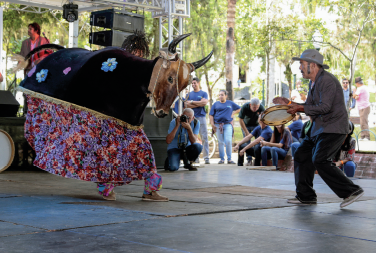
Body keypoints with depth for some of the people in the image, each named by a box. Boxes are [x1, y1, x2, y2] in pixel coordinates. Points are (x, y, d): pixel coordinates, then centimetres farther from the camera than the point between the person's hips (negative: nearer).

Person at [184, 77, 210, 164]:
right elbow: (187, 105, 0)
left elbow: (204, 103, -7)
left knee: (204, 138, -5)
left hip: (201, 117, -2)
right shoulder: (189, 94, 14)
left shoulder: (204, 93, 9)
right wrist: (199, 104, -4)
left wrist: (192, 102, -2)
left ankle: (206, 158, -4)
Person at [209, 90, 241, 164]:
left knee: (228, 141, -11)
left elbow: (239, 109, 21)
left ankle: (229, 159, -4)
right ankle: (222, 159, 11)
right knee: (220, 142, 5)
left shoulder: (230, 103, 10)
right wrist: (212, 124, -3)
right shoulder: (216, 104, 9)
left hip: (228, 124, -1)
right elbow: (211, 115, 7)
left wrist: (233, 113, 7)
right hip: (218, 125, 1)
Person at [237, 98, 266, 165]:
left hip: (256, 125, 1)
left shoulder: (261, 108, -27)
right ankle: (249, 160, -9)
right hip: (246, 125, -1)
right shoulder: (244, 107, -30)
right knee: (247, 142, -12)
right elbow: (240, 120, -20)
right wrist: (246, 132, -18)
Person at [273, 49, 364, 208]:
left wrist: (300, 108, -19)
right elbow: (310, 105, 21)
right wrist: (290, 103, 13)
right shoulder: (313, 82, 15)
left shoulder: (327, 80, -17)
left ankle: (352, 191, -14)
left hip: (334, 129, -11)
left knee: (320, 160, -21)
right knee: (301, 156, 10)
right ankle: (306, 196, 18)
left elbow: (325, 107, -24)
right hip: (320, 129, 11)